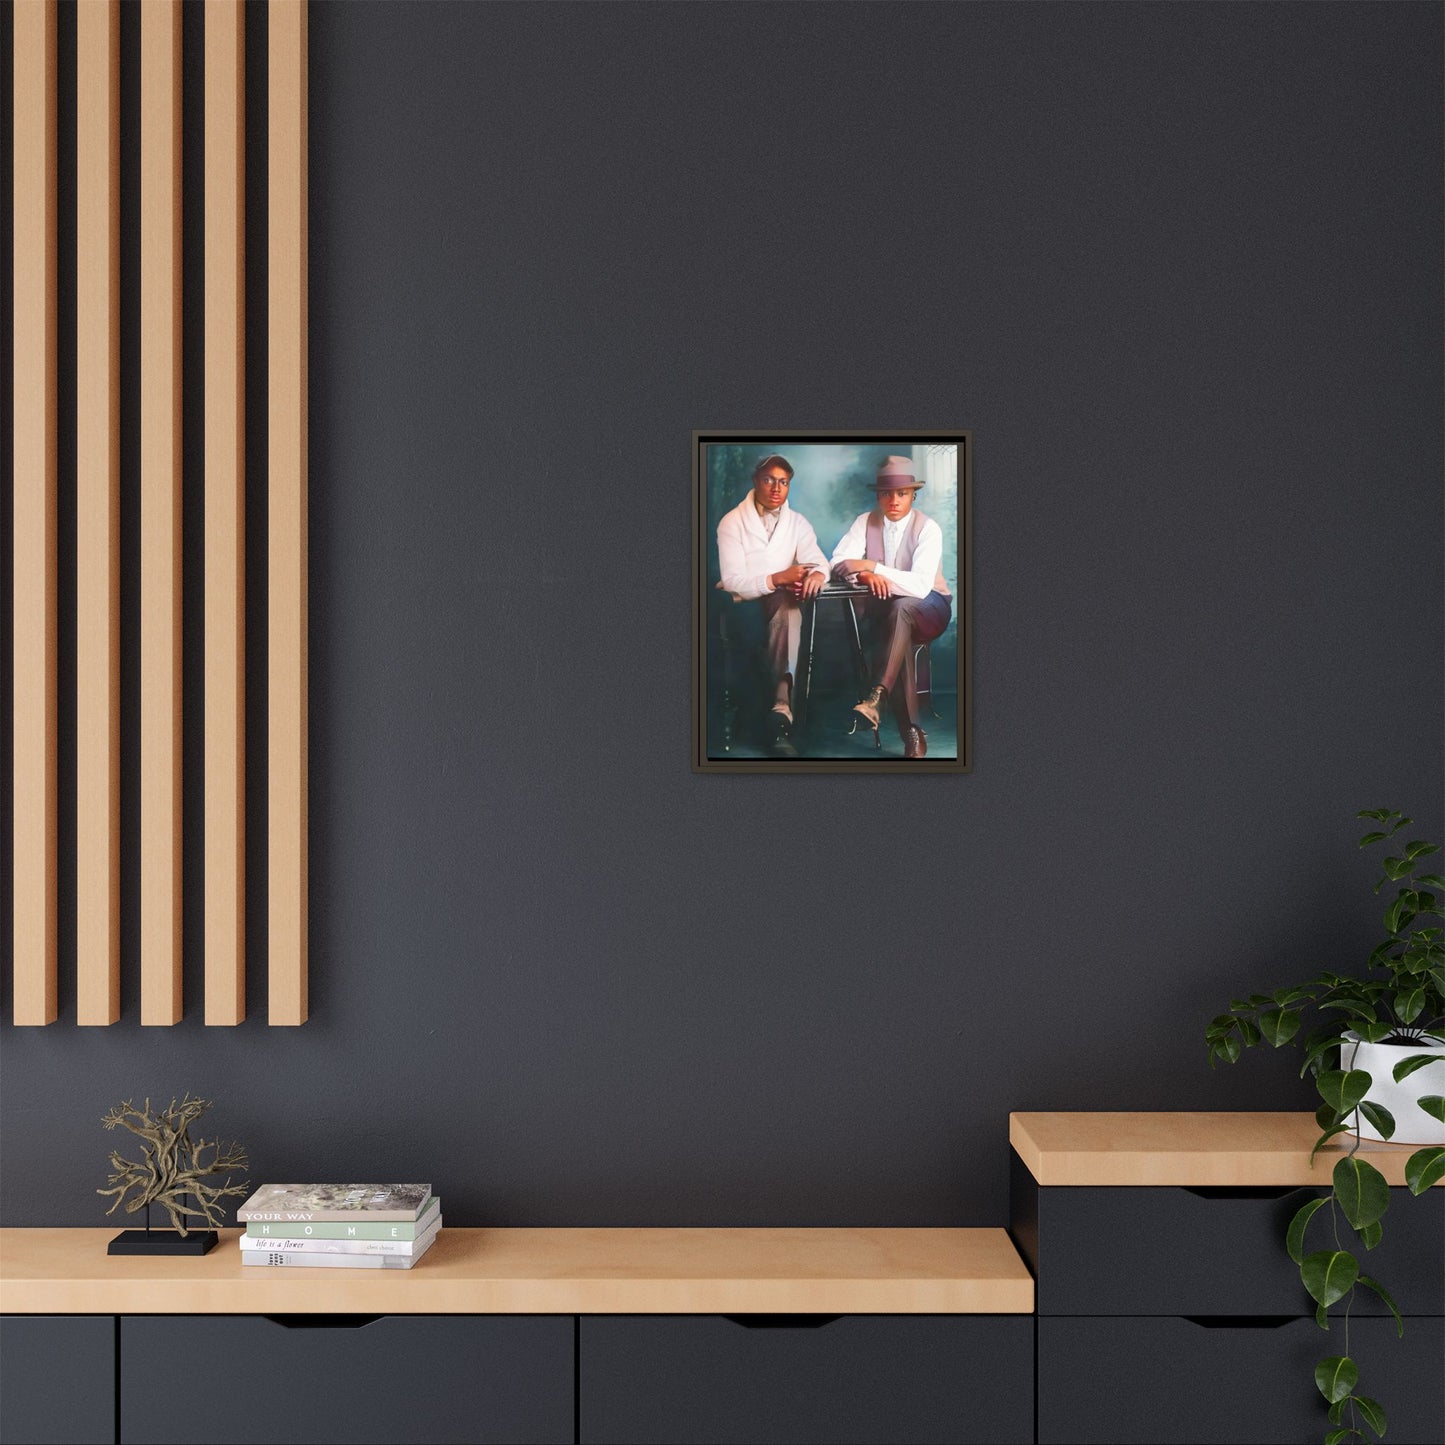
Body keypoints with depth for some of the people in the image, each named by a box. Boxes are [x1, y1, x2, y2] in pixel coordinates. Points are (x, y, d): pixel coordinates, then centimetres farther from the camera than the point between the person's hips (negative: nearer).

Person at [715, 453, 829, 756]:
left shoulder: (797, 522, 10)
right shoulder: (732, 523, -3)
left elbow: (818, 561, -3)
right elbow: (732, 580, -13)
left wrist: (817, 574, -29)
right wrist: (777, 578, -27)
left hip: (782, 601, 3)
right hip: (743, 604, -3)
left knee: (787, 610, -33)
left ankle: (781, 707, -41)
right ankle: (783, 708, -31)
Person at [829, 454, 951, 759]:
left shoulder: (928, 529, -15)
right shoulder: (866, 522, -2)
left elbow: (920, 586, -27)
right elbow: (839, 562, -10)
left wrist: (873, 566, -29)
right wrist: (864, 574, -31)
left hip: (927, 606, -2)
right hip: (884, 608, 2)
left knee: (900, 609, -38)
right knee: (893, 636, -33)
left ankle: (877, 697, -50)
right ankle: (911, 733, -32)